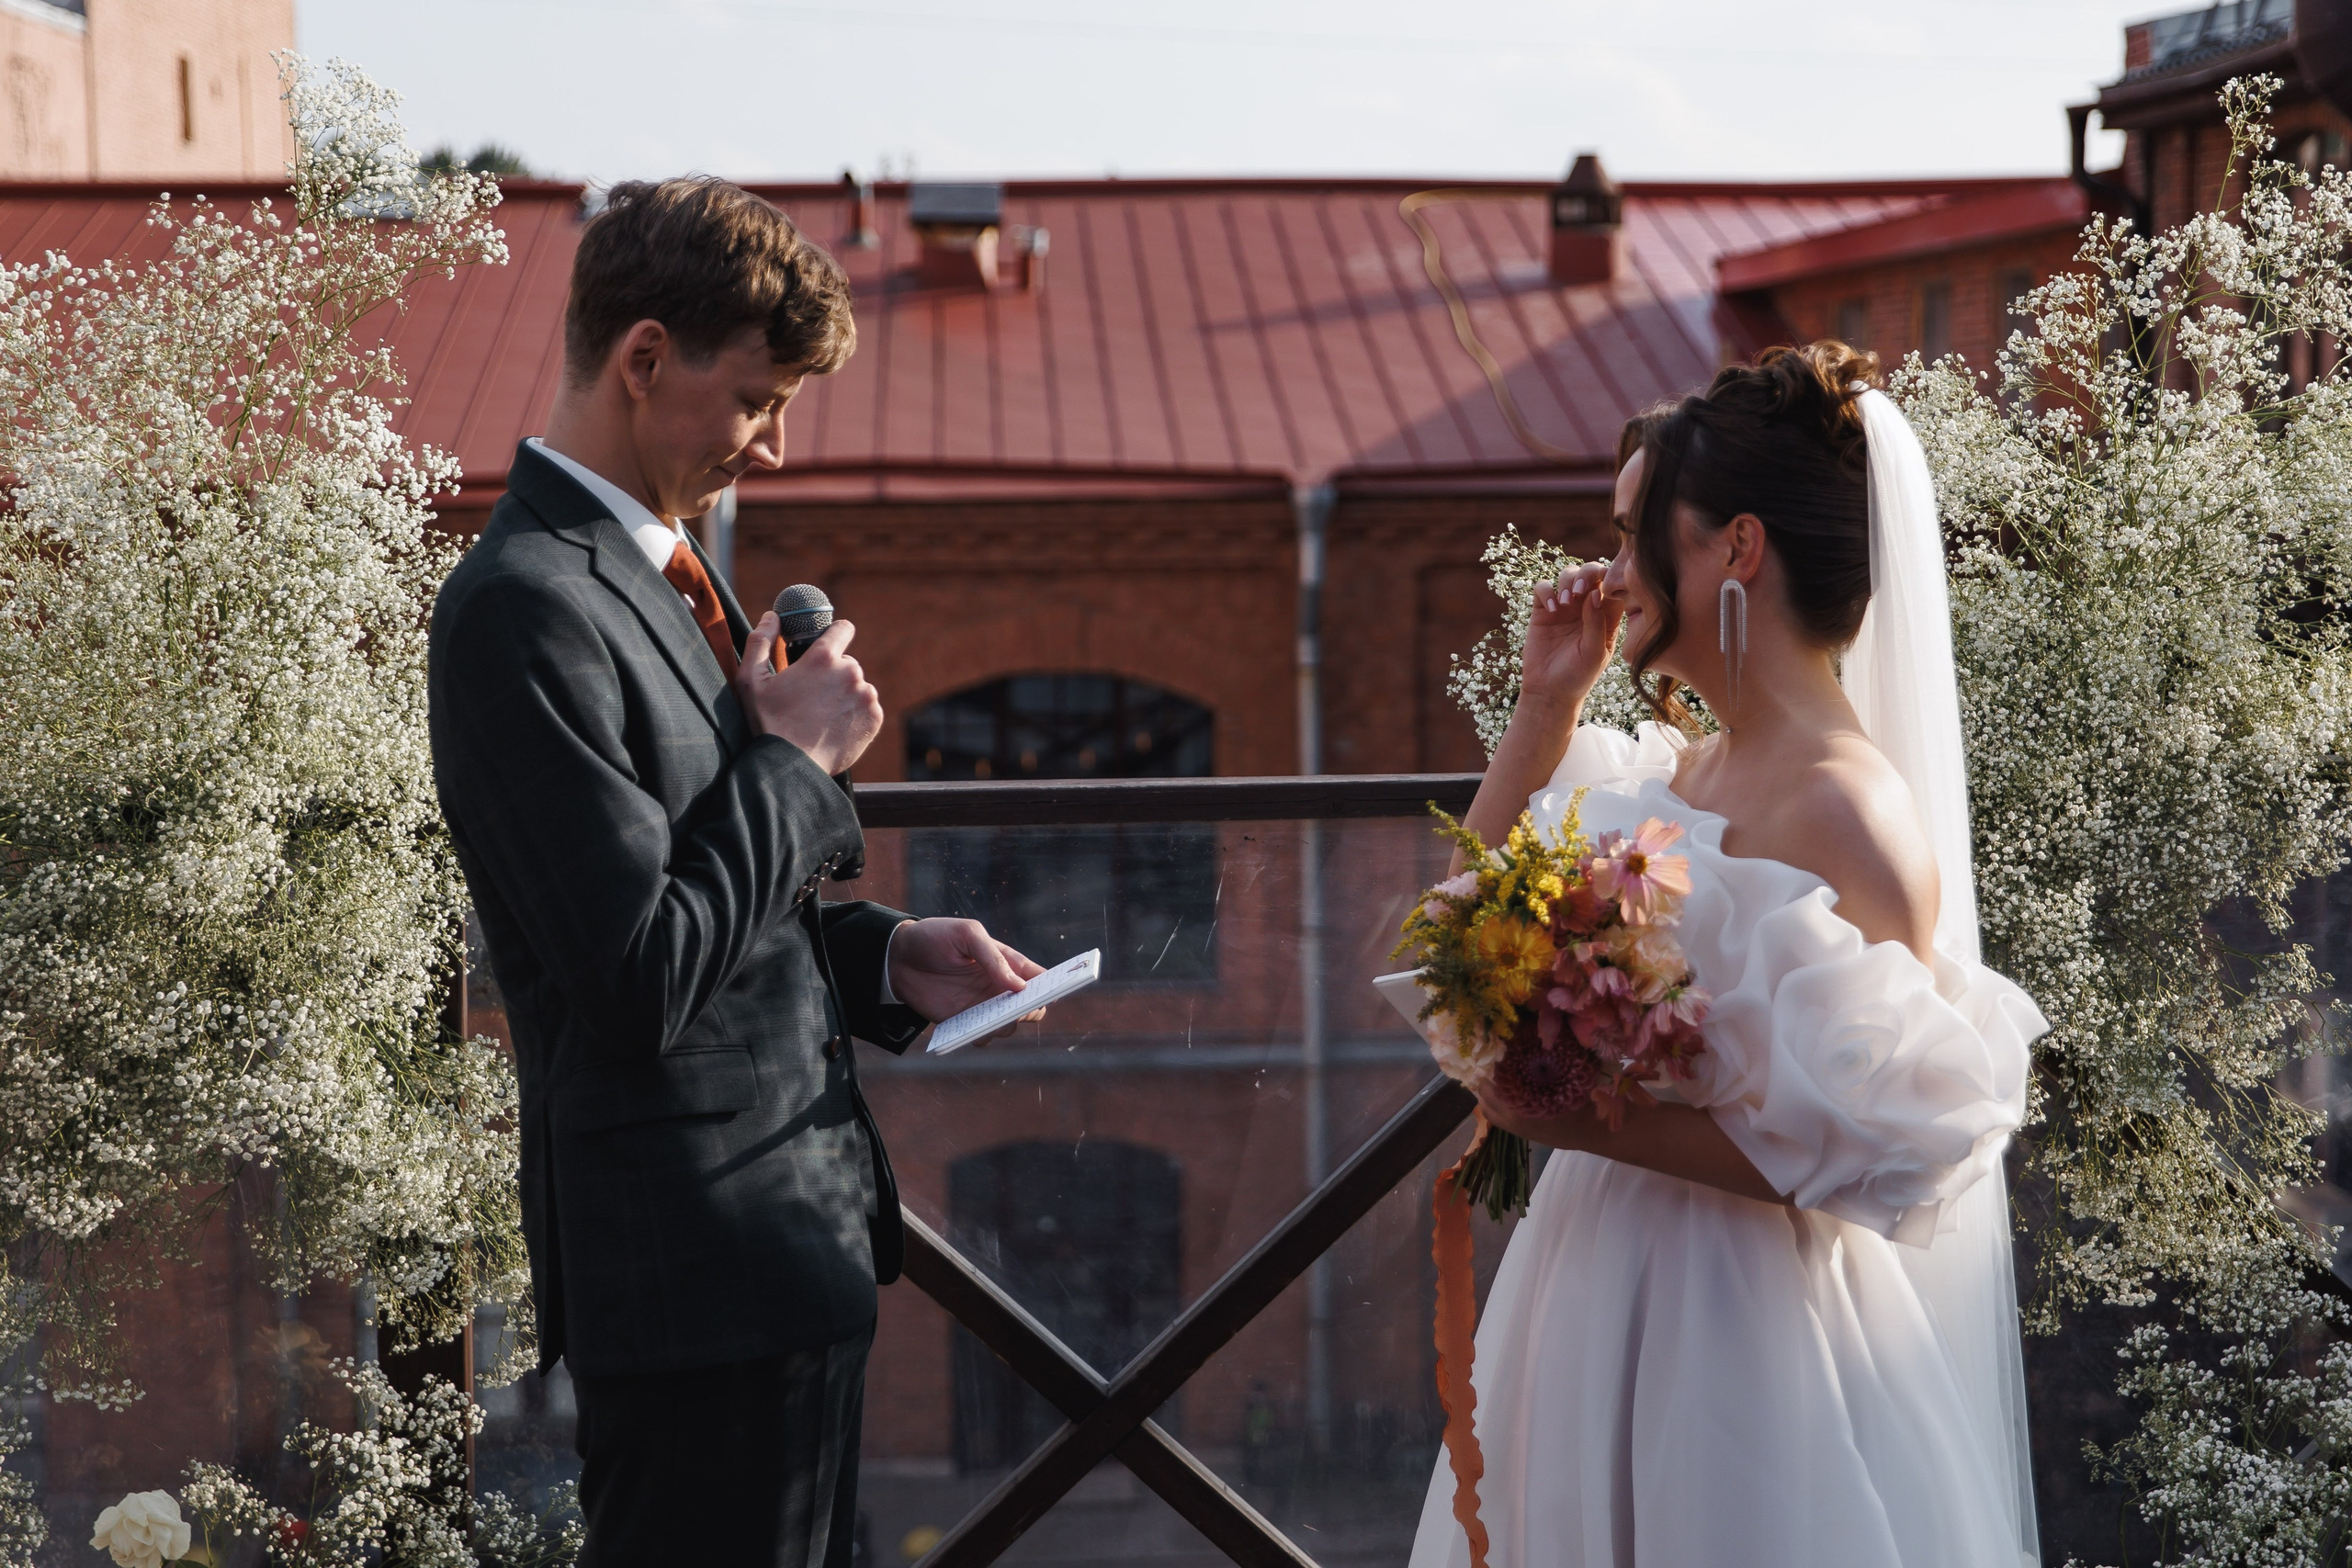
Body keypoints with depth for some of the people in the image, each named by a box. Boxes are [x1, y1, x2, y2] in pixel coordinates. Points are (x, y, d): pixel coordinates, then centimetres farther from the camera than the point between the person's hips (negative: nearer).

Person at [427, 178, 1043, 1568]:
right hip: (698, 1271, -10)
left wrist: (885, 957, 6)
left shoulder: (663, 568, 14)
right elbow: (645, 975, -23)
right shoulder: (524, 610, -18)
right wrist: (795, 760, -13)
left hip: (792, 1239, 10)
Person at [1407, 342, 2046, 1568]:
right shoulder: (1674, 774, 6)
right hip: (1596, 1307, 8)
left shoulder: (1846, 811, -19)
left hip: (1739, 1324, -8)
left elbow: (1869, 1152, -24)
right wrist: (1547, 704, 7)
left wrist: (1584, 1121, -22)